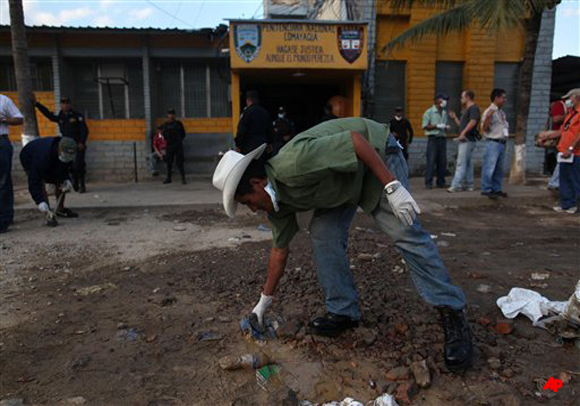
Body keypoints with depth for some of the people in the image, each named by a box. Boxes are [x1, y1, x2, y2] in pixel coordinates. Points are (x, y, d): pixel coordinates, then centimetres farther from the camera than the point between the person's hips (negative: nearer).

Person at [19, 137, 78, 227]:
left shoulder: (68, 152, -27)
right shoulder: (43, 155, -47)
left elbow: (64, 168, -5)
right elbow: (34, 183, -45)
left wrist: (66, 180, -23)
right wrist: (40, 202, -52)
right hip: (29, 160, -6)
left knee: (60, 182, 4)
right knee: (41, 184, -25)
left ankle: (60, 209, 24)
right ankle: (49, 216, -22)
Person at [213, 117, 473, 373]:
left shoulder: (293, 163, -34)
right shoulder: (278, 201, -7)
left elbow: (356, 138, -31)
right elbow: (280, 249, 5)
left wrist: (392, 186, -34)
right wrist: (264, 302, 12)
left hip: (375, 152, -7)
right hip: (342, 179, 7)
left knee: (406, 232, -13)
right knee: (323, 234, -6)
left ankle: (453, 314, -3)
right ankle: (344, 312, 6)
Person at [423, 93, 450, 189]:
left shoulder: (444, 113, 19)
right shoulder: (429, 112, 1)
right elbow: (425, 126, -5)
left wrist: (447, 127, 4)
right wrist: (437, 126, -14)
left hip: (443, 139, 6)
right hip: (433, 139, -6)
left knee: (442, 161, 4)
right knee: (431, 161, -9)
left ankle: (441, 182, 11)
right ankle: (428, 183, -6)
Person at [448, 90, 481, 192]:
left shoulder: (473, 108, -8)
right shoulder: (467, 110, 23)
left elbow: (473, 122, -22)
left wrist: (463, 133, -25)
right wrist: (455, 118, 21)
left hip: (468, 140, -10)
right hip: (464, 140, 10)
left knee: (461, 163, -13)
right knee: (468, 163, 11)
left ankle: (456, 185, -15)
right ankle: (468, 185, 16)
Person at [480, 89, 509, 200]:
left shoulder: (502, 112, 19)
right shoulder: (489, 111, -7)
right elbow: (484, 128, -16)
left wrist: (507, 130, 17)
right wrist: (488, 117, -27)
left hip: (502, 143, 9)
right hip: (493, 143, -9)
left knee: (499, 169, 12)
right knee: (489, 167, -9)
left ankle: (496, 189, 20)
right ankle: (486, 190, -3)